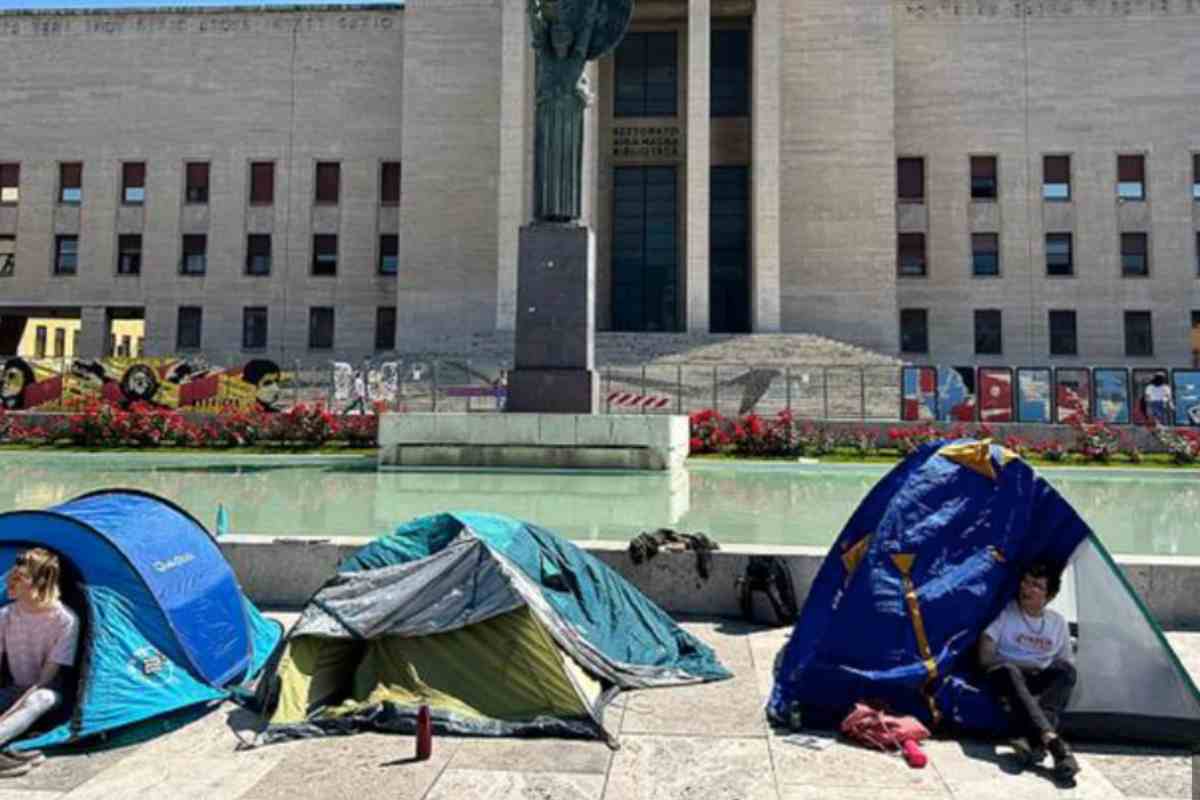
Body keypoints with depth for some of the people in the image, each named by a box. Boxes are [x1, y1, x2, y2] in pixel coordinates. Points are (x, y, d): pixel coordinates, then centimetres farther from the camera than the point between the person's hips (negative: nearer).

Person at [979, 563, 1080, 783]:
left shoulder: (1058, 622, 12)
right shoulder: (1003, 612, -1)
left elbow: (1067, 662, 14)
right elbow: (985, 657, -6)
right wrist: (1027, 667, -10)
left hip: (1040, 685, 3)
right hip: (1006, 680, -3)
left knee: (1065, 671, -27)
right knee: (1009, 671, -37)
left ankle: (1034, 740, -45)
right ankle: (1052, 741, -56)